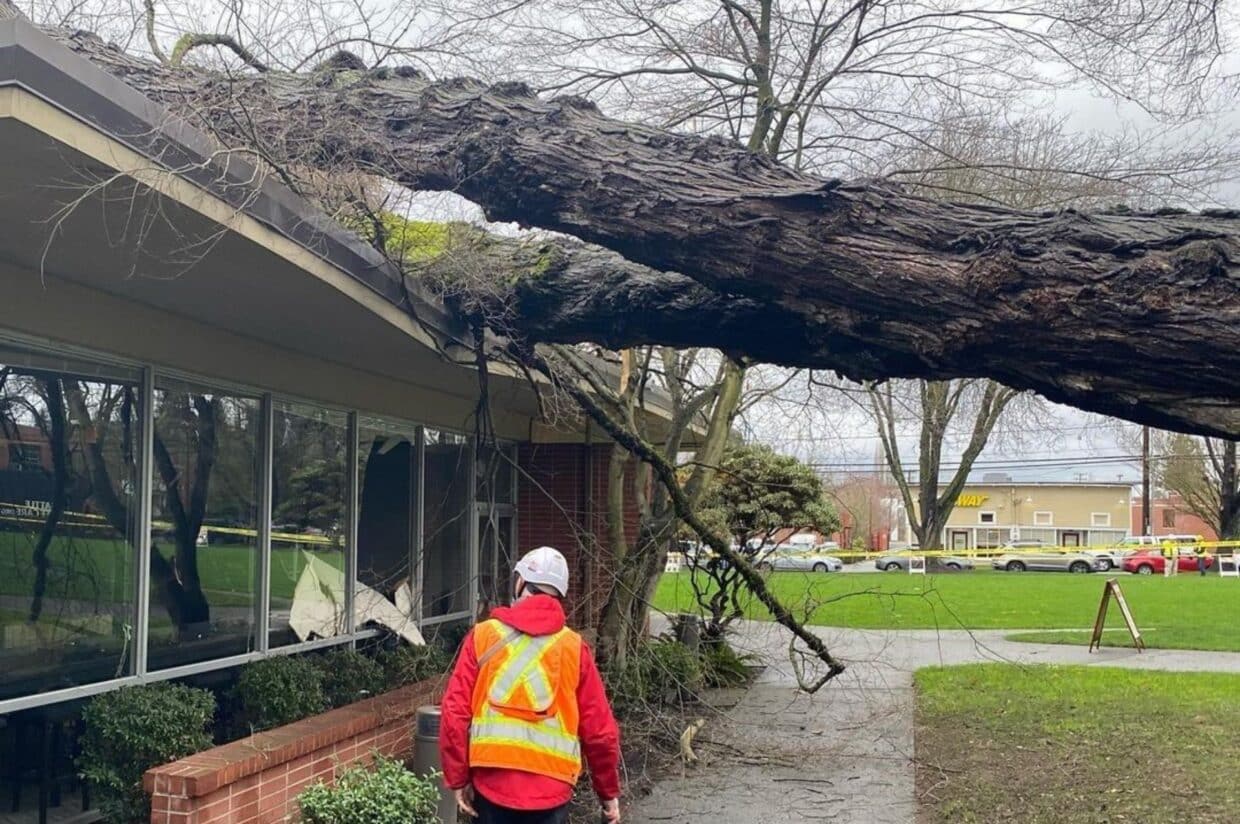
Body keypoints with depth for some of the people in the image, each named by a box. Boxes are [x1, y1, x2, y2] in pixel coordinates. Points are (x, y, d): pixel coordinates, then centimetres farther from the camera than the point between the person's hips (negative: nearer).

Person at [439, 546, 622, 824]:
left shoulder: (483, 637, 0)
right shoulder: (574, 648, -1)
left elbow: (454, 715, -3)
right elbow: (599, 730, 1)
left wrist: (458, 780, 7)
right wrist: (609, 793, 13)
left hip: (491, 784, 1)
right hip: (550, 788, 0)